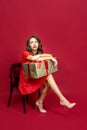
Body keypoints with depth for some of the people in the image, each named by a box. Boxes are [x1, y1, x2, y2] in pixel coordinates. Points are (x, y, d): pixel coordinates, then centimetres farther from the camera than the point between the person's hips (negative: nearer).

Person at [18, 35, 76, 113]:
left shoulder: (40, 53, 7)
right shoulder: (25, 53, -11)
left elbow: (50, 56, -8)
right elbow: (33, 58, -31)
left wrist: (39, 55, -23)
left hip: (36, 77, 6)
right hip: (27, 78, -6)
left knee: (47, 82, -24)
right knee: (48, 76, -25)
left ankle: (40, 102, -4)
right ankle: (62, 99, -25)